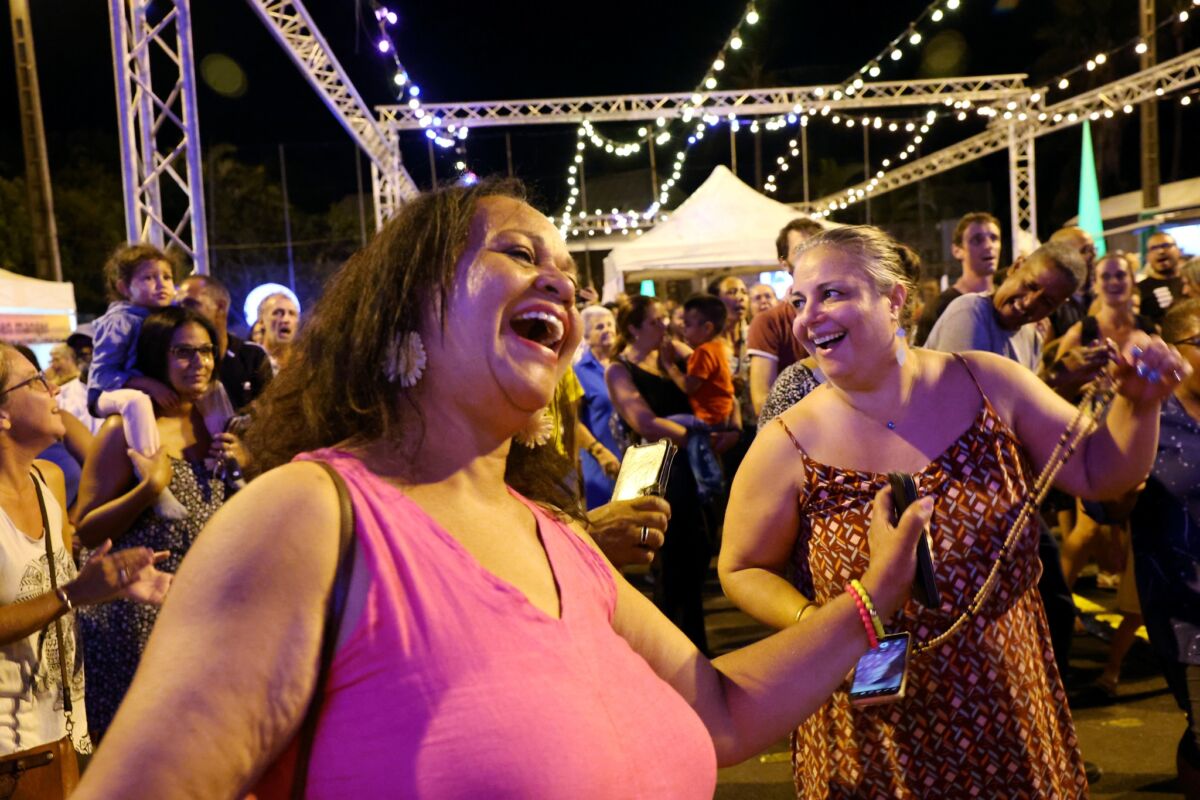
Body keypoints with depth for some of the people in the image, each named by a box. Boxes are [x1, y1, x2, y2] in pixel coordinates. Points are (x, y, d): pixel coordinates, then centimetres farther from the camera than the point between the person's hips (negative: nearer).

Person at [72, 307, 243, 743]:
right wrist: (150, 487, -22)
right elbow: (86, 530, -9)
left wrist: (238, 462, -1)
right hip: (141, 610, -5)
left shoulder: (212, 423, 8)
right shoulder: (126, 428, -10)